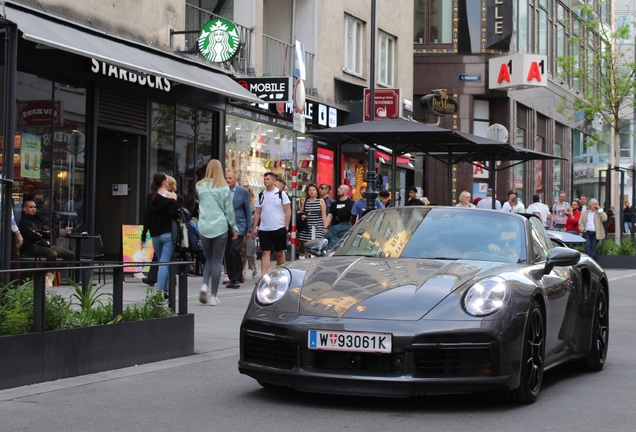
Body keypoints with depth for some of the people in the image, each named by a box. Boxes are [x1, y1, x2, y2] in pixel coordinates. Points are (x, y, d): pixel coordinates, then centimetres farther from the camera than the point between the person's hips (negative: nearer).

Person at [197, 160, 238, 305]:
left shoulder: (200, 186, 2)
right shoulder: (224, 188, -5)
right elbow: (229, 210, 0)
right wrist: (234, 229, 8)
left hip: (204, 227, 3)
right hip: (220, 227, -3)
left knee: (209, 259, 17)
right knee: (217, 261, 3)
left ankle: (205, 285, -7)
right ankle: (213, 296, 1)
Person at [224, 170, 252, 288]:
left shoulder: (243, 192, 2)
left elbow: (248, 211, 4)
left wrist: (249, 229, 2)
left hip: (238, 226, -3)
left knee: (234, 251, -14)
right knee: (227, 253, 1)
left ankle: (237, 278, -4)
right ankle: (231, 278, 11)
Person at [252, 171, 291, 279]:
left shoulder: (281, 194, -1)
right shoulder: (261, 195, 10)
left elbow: (288, 212, -2)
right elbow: (257, 213, 12)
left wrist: (286, 228, -9)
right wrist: (254, 228, 4)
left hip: (279, 229, -3)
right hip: (264, 230, 3)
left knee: (279, 253, 7)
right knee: (265, 252, -4)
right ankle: (264, 277, -10)